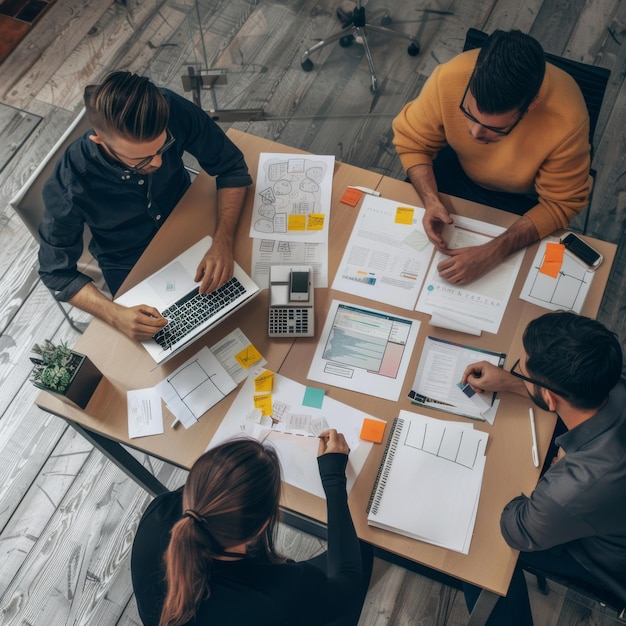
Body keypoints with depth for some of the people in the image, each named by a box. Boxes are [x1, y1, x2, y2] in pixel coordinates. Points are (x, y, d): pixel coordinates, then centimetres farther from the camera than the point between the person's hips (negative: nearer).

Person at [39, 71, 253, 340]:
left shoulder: (172, 111, -32)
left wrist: (223, 243, -35)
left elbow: (232, 168, -20)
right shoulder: (68, 186, -35)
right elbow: (56, 272, -21)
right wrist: (116, 315, -37)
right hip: (130, 264, -2)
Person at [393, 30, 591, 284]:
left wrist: (492, 253, -37)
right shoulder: (449, 78, -33)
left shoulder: (566, 122, -38)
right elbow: (411, 141, -16)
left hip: (524, 199, -2)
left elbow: (560, 204, -25)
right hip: (459, 169, 2)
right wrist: (431, 201, -33)